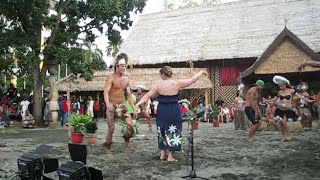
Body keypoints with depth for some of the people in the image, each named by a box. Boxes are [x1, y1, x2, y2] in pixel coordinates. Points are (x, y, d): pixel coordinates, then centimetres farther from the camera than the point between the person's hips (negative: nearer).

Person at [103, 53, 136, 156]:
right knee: (111, 129, -2)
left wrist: (134, 108, 7)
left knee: (130, 124, -12)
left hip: (122, 106, 5)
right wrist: (108, 104, -41)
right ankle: (108, 148, 16)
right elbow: (106, 92, -23)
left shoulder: (126, 79, 8)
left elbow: (129, 95, 12)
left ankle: (126, 141, 14)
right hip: (112, 106, -4)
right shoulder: (111, 78, -10)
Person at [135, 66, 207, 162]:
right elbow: (192, 79, 2)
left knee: (162, 132, 19)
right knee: (173, 132, 9)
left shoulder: (158, 85, -4)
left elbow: (147, 96, -6)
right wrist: (201, 72, 16)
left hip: (162, 111, 2)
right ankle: (170, 156, 11)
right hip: (174, 111, -2)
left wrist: (138, 104, 0)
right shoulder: (177, 83, -5)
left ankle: (163, 154, 26)